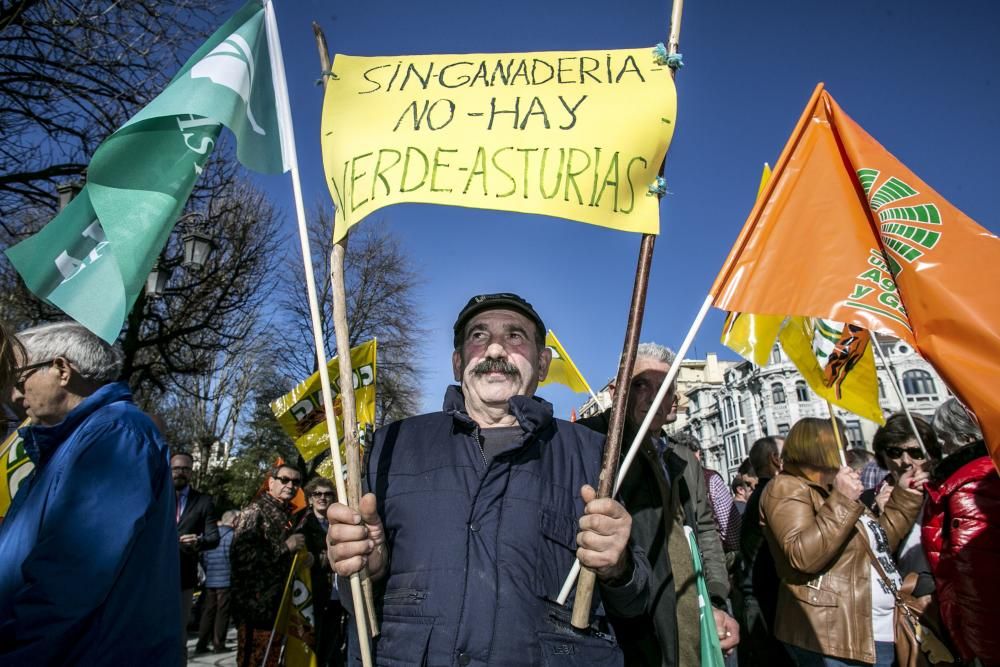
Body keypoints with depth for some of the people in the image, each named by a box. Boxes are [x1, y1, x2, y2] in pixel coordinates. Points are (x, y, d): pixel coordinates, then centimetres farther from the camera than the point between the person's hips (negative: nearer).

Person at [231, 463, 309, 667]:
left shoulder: (289, 514, 13)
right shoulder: (255, 511, -12)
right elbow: (240, 554, -26)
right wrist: (285, 547, -22)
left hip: (277, 604, 9)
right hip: (255, 604, -8)